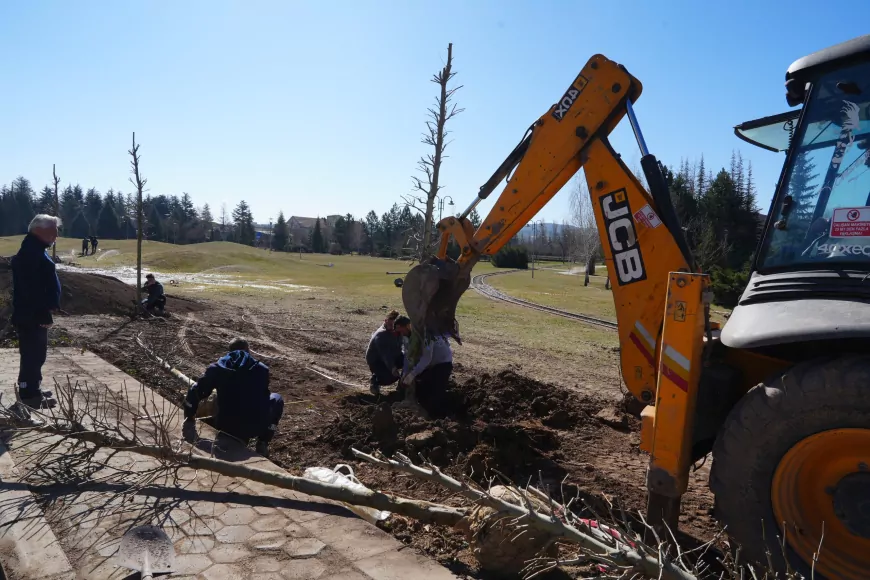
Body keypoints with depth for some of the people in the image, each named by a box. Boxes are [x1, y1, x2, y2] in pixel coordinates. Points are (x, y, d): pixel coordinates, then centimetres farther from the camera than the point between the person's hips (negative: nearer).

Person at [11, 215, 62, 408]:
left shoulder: (35, 250, 15)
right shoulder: (31, 252, -19)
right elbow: (31, 288, -25)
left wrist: (47, 309, 19)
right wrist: (43, 314, -22)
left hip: (34, 315, 11)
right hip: (32, 316, -11)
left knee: (36, 354, 18)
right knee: (32, 355, -3)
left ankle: (33, 391, 28)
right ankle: (29, 397, 4)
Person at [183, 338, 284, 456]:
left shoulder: (216, 368, 5)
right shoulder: (261, 369, 6)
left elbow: (195, 392, 0)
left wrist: (189, 418, 15)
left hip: (227, 428, 3)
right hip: (256, 427, -3)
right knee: (276, 399, 28)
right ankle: (263, 443, 18)